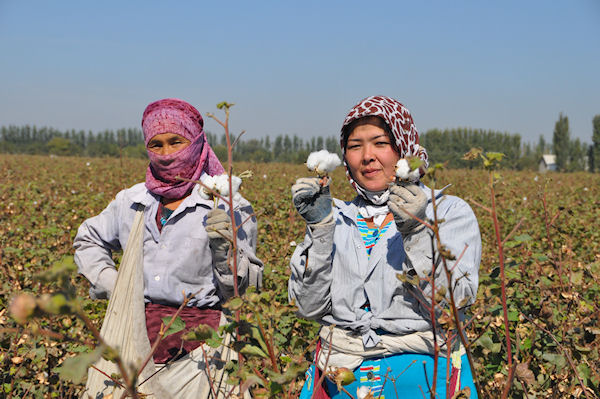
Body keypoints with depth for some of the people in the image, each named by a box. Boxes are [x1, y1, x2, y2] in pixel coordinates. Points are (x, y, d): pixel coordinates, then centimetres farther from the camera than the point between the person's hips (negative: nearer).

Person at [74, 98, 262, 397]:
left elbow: (243, 289, -3)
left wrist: (224, 247, -20)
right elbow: (88, 240, 29)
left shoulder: (228, 207, -3)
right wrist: (109, 283, 13)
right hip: (136, 335, 4)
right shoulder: (131, 201, 10)